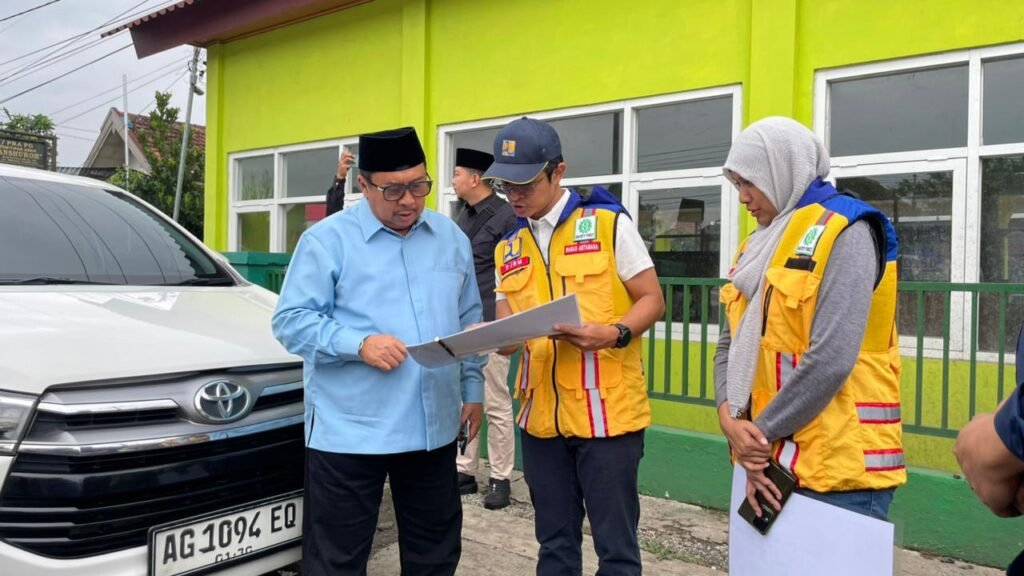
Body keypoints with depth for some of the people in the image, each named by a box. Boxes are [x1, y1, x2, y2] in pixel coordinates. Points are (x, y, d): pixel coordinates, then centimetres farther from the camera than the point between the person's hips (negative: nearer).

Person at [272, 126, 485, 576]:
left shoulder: (451, 237, 9)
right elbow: (291, 320, -10)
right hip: (349, 432, -4)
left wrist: (473, 387, 13)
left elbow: (469, 320, 17)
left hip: (434, 427, 5)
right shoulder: (327, 239, -7)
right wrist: (359, 344, -23)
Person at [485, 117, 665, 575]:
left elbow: (652, 300, -3)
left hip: (607, 411, -4)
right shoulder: (509, 249, 10)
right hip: (542, 416, 5)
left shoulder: (608, 223, -4)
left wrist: (614, 334, -22)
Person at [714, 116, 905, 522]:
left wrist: (762, 434, -12)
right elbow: (731, 345, 11)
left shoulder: (845, 232, -10)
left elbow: (831, 361, -20)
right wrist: (730, 418, -6)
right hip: (772, 461, 8)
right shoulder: (761, 242, 14)